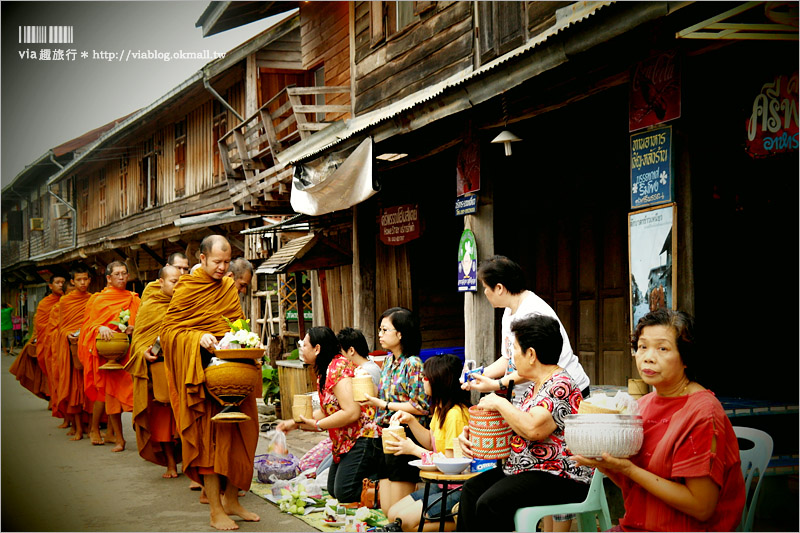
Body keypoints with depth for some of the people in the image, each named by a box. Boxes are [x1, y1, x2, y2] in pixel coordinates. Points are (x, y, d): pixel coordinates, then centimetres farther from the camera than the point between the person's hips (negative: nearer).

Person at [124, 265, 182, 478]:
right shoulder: (149, 307, 7)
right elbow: (138, 338, 5)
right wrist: (145, 352, -14)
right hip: (158, 366, -1)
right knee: (163, 415, -1)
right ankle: (170, 464, 7)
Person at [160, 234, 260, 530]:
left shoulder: (229, 288, 15)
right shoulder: (187, 289, -4)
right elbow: (168, 329, -6)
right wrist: (199, 338, -20)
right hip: (202, 372, -6)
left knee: (237, 434, 7)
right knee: (211, 436, -6)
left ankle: (231, 499, 19)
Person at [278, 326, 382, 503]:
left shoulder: (338, 368, -20)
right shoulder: (325, 370, 12)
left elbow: (351, 412, -26)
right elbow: (326, 412, 17)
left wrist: (316, 425, -18)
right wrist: (295, 423, 12)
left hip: (362, 440, -11)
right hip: (345, 442, 11)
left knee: (344, 493, -15)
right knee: (333, 490, 13)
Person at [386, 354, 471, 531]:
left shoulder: (456, 414, -22)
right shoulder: (441, 409, 10)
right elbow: (431, 442, 22)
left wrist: (413, 450, -14)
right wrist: (411, 420, 8)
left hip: (458, 489, -10)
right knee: (393, 514, 4)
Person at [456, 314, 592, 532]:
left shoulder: (561, 386, -16)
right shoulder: (535, 387, 16)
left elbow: (533, 429, -29)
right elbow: (514, 428, 20)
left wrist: (500, 403, -14)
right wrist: (472, 434, 4)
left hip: (558, 479, -10)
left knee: (489, 504, -25)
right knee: (472, 489, -2)